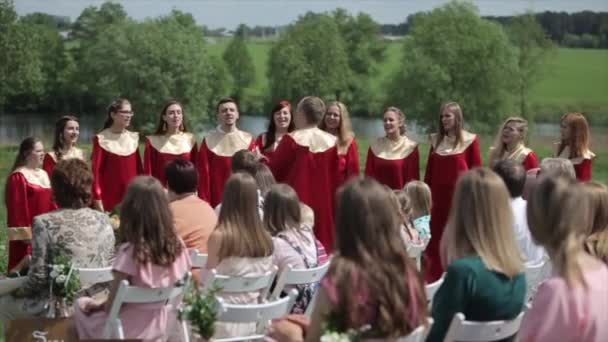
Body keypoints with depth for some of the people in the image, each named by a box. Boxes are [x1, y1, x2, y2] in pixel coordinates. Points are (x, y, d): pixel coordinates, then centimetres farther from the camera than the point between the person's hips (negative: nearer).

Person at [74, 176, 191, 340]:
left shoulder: (129, 252, -23)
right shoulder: (177, 245, -9)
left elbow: (113, 305, -19)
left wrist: (99, 304, 5)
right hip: (164, 324, 6)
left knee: (81, 305, 20)